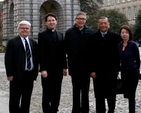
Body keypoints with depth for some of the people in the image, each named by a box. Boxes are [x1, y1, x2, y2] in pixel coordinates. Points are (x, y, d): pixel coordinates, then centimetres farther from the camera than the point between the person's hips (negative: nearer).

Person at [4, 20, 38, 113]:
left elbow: (36, 58, 11)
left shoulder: (33, 42, 11)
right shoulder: (12, 42, -3)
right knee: (15, 99, 3)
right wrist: (10, 74, -12)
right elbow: (8, 59, -7)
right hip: (17, 75, -4)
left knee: (27, 98, 12)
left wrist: (35, 73, 5)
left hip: (30, 75, 4)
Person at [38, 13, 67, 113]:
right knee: (47, 93, 2)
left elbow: (63, 53, 12)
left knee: (57, 93, 8)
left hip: (58, 69, 5)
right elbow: (41, 54, -10)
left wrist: (65, 67, 7)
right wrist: (43, 69, -16)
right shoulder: (42, 35, -3)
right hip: (47, 69, -4)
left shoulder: (60, 35, 12)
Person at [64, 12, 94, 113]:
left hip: (86, 65, 0)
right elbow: (66, 48, 2)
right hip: (74, 65, 0)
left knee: (85, 89, 8)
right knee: (76, 90, 8)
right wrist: (72, 57, 1)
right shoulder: (69, 32, 1)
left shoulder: (90, 32, -1)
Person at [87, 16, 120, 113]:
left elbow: (118, 54, 1)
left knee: (111, 94, 10)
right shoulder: (92, 38, 2)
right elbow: (90, 55, 0)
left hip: (111, 71, 0)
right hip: (98, 71, 0)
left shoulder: (115, 37, 2)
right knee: (99, 95, 4)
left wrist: (116, 69, -3)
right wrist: (92, 70, -6)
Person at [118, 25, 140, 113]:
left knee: (131, 95, -2)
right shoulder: (119, 45, 6)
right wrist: (119, 69, 9)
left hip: (132, 72, -6)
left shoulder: (133, 45, -10)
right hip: (124, 72, 6)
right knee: (127, 94, 9)